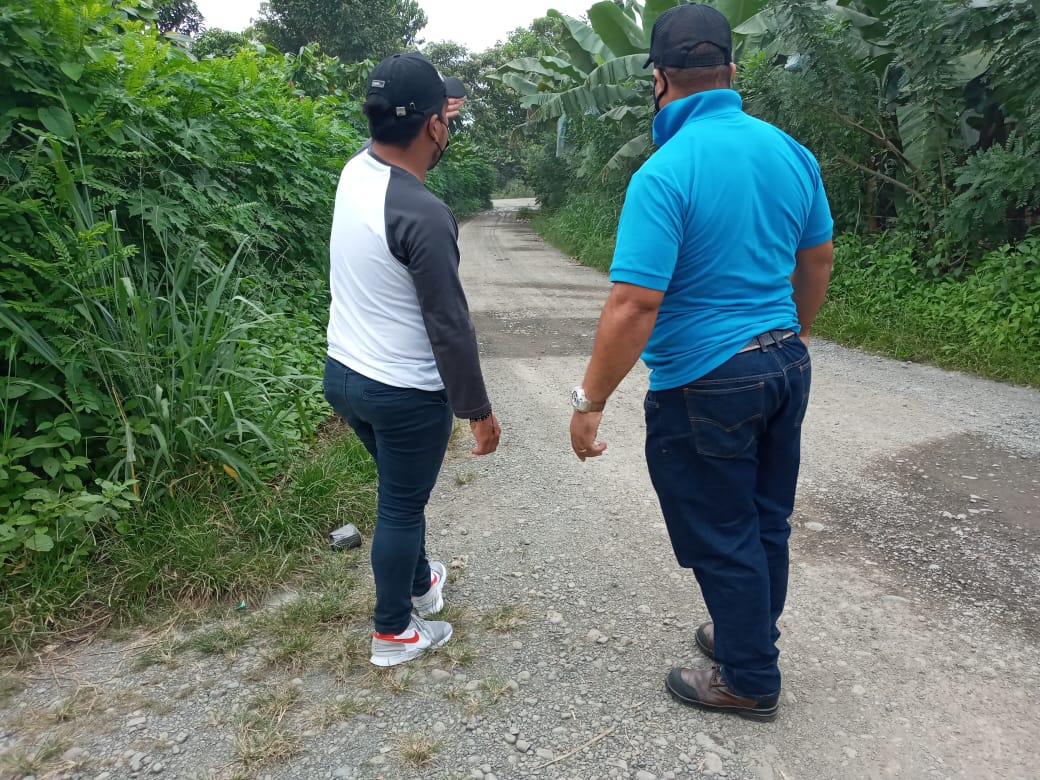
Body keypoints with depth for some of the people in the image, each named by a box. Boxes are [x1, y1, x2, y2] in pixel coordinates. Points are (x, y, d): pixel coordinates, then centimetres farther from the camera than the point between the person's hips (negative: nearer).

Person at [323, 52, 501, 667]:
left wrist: (423, 108, 33)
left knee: (400, 491, 26)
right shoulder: (424, 214, -25)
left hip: (344, 374, 8)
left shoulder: (356, 170, -2)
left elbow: (391, 139, 25)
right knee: (402, 508, 10)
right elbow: (450, 328, -21)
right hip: (406, 393, -8)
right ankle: (394, 633, 28)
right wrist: (478, 410, -12)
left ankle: (420, 581, 47)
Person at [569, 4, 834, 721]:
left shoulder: (665, 173, -20)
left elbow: (634, 306, -25)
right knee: (768, 521, 21)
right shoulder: (791, 152, 2)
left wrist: (590, 402, -15)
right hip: (785, 366, 8)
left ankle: (751, 681, 29)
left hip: (705, 386, -7)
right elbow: (819, 262, 13)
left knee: (724, 540, 10)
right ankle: (750, 635, 43)